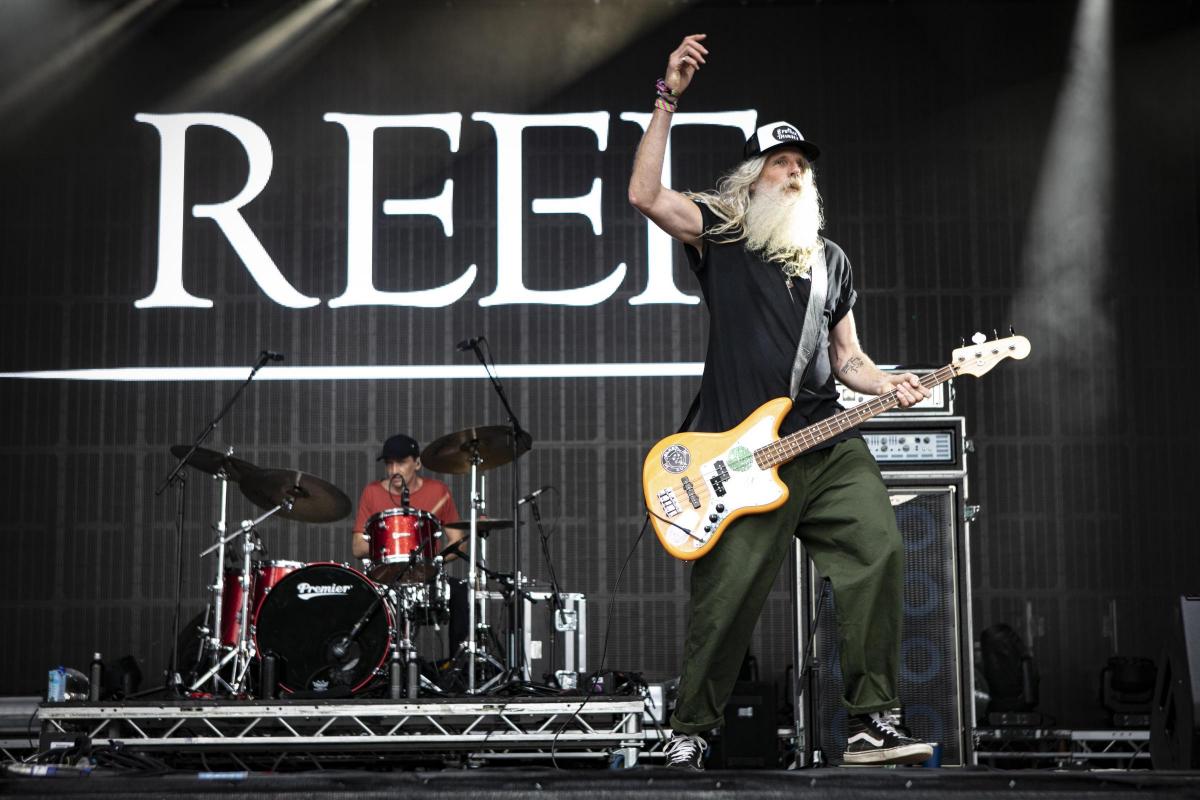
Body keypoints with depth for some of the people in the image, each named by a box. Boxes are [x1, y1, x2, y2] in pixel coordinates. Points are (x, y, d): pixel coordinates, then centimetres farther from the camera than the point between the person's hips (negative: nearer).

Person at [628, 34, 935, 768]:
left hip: (830, 446, 4)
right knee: (728, 596, -5)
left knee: (879, 550, -14)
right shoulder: (720, 233, 7)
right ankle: (690, 732, 14)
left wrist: (889, 385, 2)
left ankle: (874, 721, -6)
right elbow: (644, 194, -10)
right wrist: (669, 101, -14)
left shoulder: (831, 260, 21)